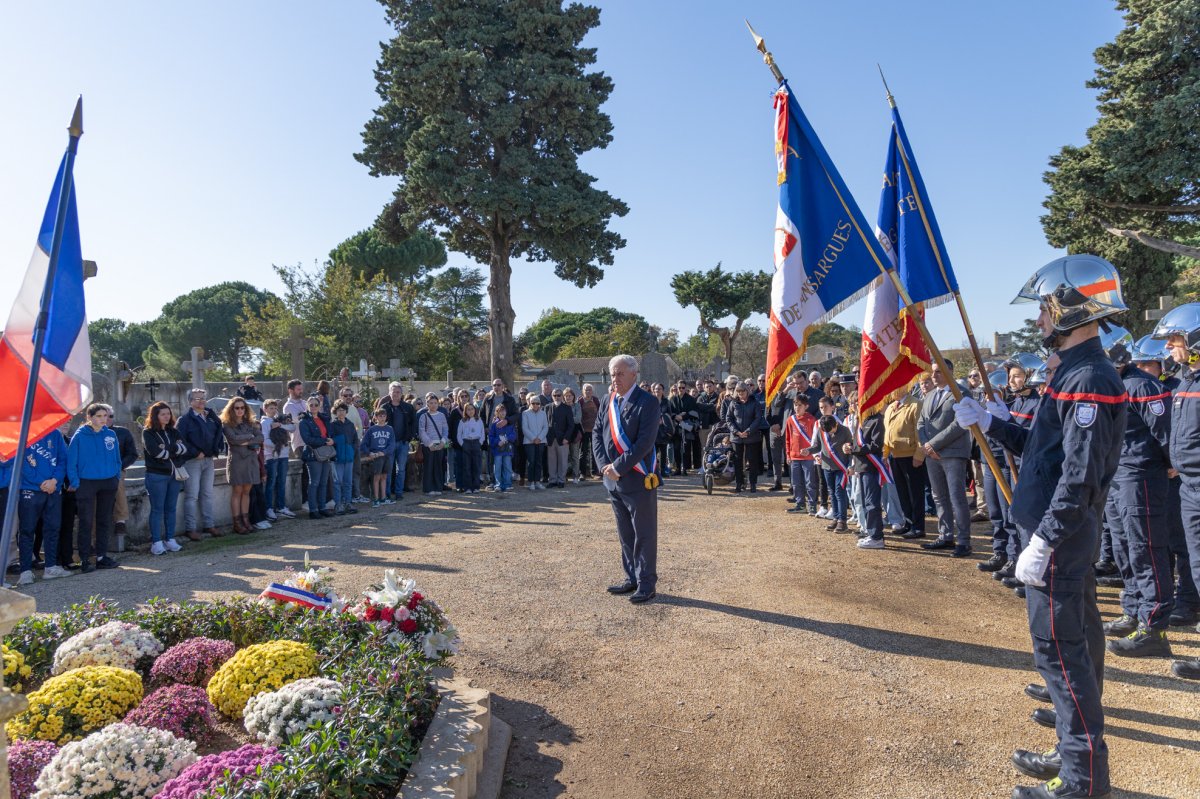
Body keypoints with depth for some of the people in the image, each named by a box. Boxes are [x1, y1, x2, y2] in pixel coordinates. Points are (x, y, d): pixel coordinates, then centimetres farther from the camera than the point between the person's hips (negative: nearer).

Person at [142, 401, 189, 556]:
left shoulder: (173, 432, 13)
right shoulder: (148, 432, -1)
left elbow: (184, 448, -1)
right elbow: (154, 451, -16)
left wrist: (167, 448, -14)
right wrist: (175, 450, -5)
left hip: (174, 474, 5)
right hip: (156, 475, -5)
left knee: (171, 508, 8)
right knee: (157, 509, -1)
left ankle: (170, 540, 16)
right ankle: (156, 543, 2)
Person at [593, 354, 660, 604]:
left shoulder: (647, 403, -13)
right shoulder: (607, 401, 8)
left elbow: (645, 442, -20)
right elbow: (597, 434, 8)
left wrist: (618, 466, -18)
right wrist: (604, 466, -6)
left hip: (638, 480, -6)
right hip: (613, 480, 6)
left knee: (644, 534, 5)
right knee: (625, 533, 17)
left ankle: (647, 584, 16)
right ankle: (632, 578, 30)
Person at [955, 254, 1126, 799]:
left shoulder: (1089, 378, -19)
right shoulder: (1077, 372, 13)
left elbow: (1080, 475, -24)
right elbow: (1042, 448, 18)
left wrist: (1041, 542, -23)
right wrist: (987, 421, 13)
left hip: (1059, 539, -10)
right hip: (1068, 537, 10)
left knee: (1059, 649, -2)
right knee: (1076, 644, 17)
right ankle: (1078, 755, 32)